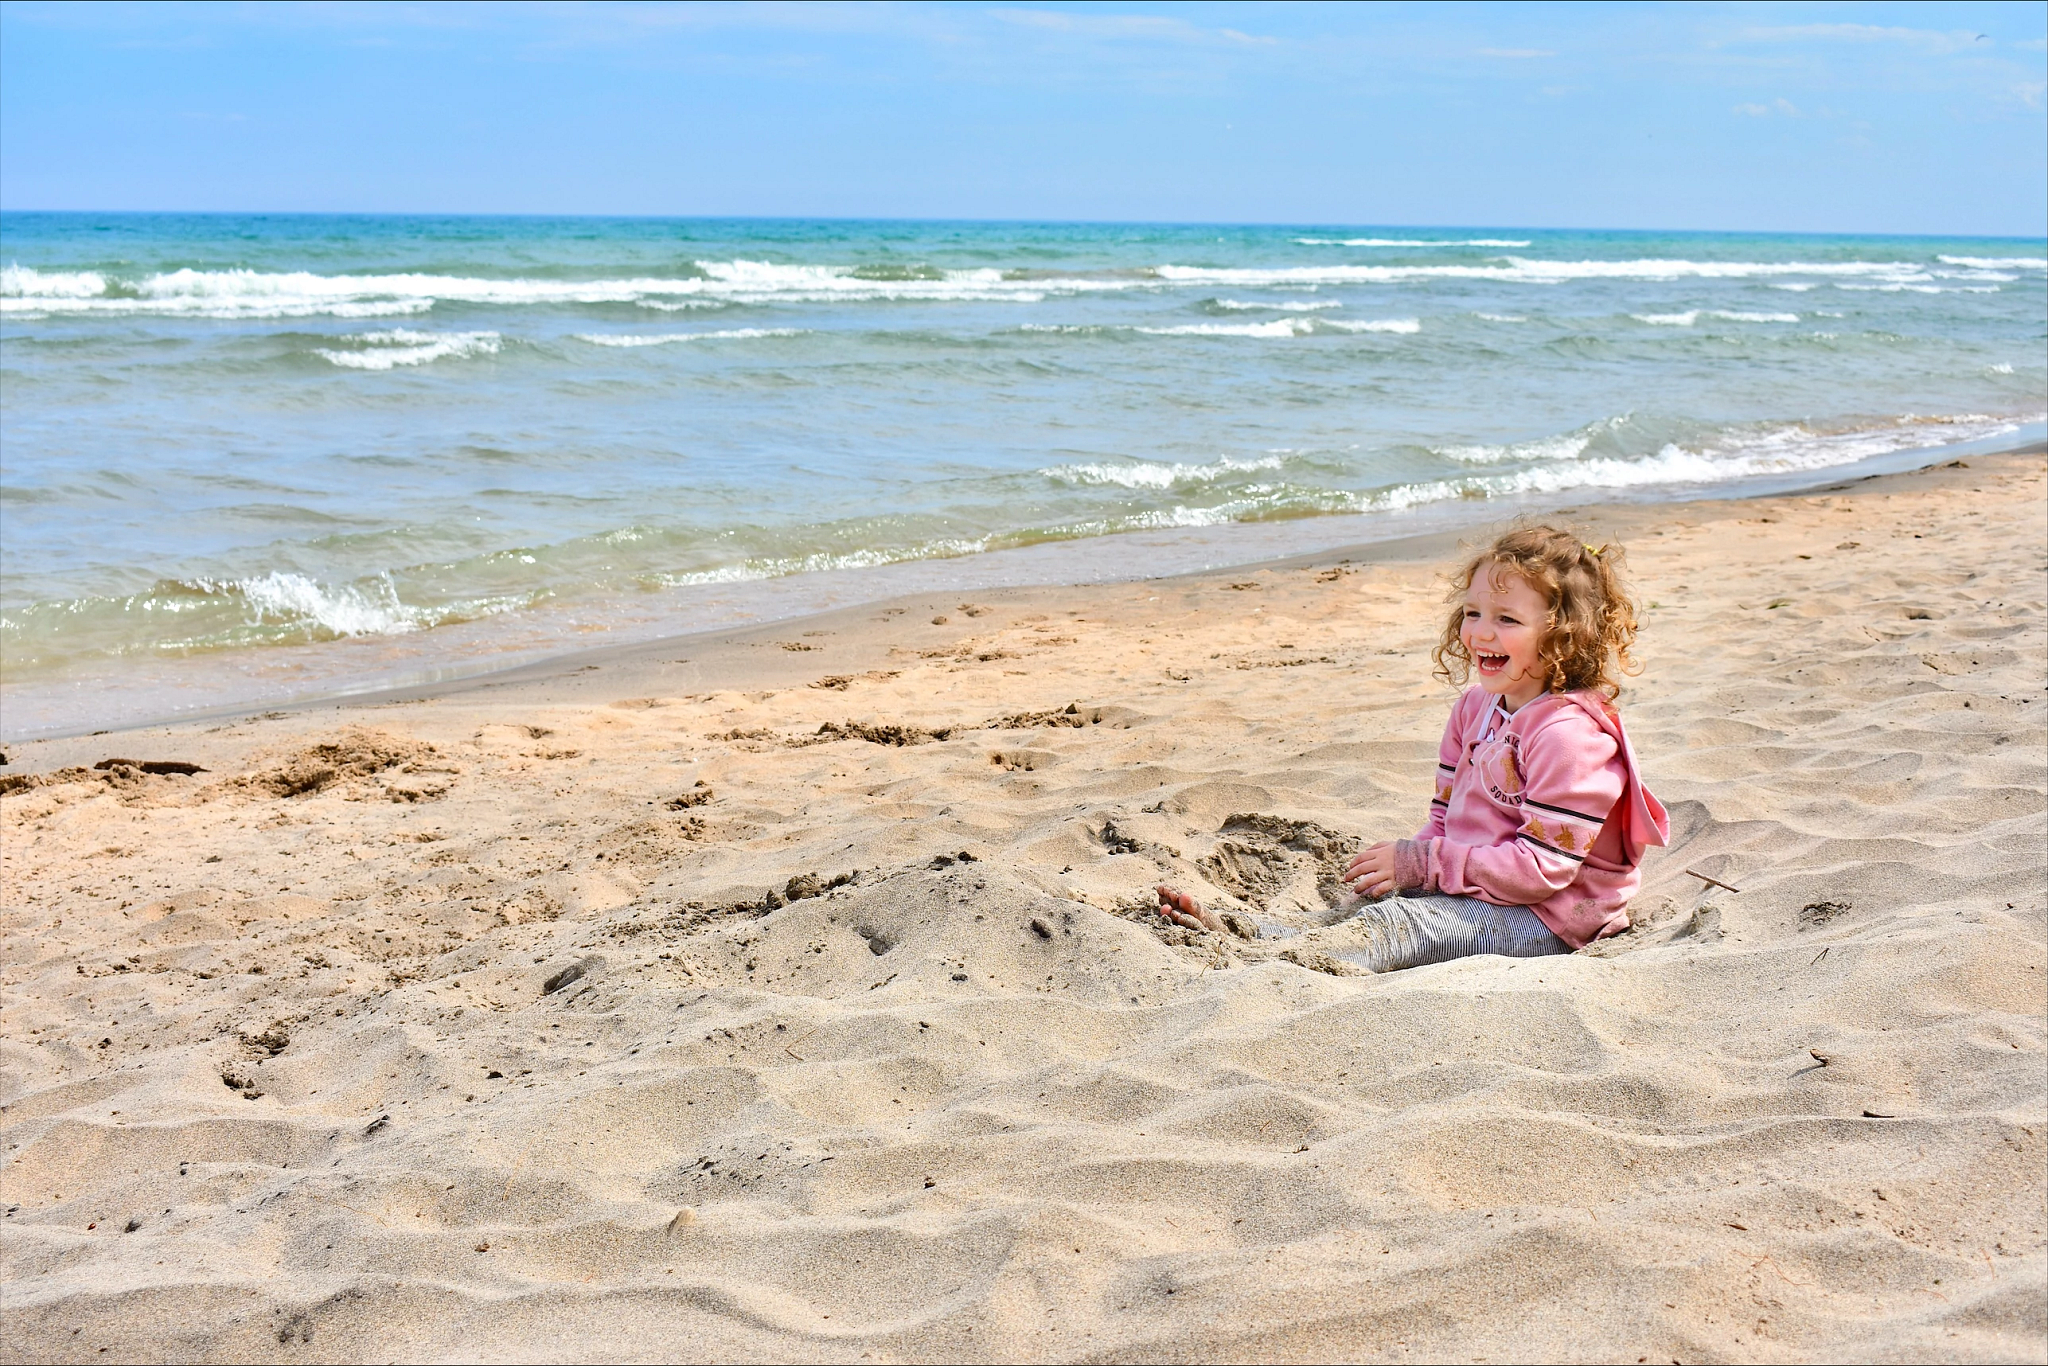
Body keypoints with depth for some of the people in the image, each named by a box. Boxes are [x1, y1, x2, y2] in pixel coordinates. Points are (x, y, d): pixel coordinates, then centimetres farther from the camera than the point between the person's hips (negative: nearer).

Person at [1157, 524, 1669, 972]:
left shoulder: (1567, 733, -20)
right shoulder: (1475, 708, 10)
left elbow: (1543, 866, -24)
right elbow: (1448, 816, 13)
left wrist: (1423, 862, -21)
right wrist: (1404, 864, -8)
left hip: (1547, 916, -10)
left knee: (1400, 924, -25)